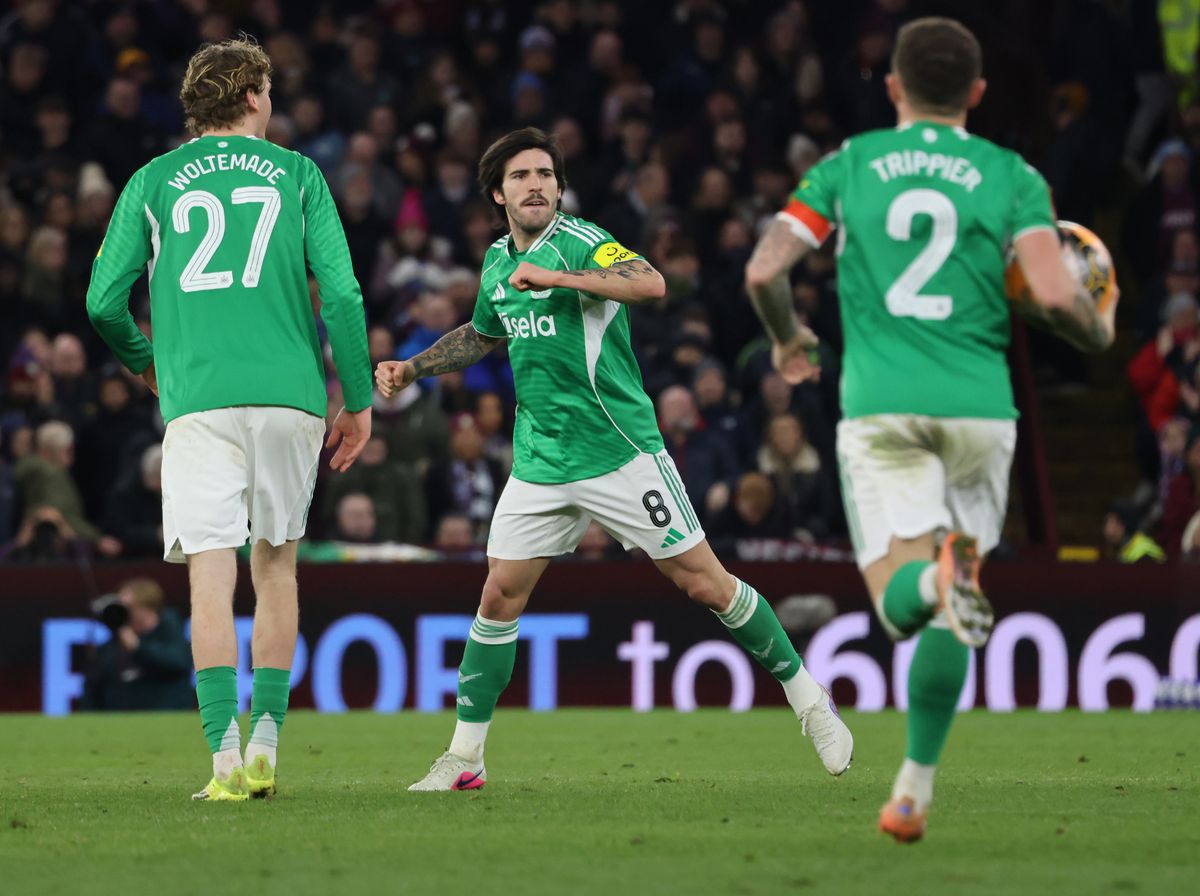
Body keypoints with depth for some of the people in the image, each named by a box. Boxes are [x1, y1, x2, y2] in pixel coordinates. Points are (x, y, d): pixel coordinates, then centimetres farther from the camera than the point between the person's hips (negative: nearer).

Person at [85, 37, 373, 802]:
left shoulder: (152, 183, 11)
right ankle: (266, 744, 10)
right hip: (290, 392, 1)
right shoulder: (296, 174, 10)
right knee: (277, 565, 15)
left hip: (199, 397, -1)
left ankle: (226, 754, -17)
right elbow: (341, 292, 3)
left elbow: (105, 301, 6)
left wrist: (145, 362, 27)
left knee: (212, 577, -5)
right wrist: (359, 400, 10)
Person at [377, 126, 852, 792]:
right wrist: (410, 369, 25)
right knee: (499, 598, 2)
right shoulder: (498, 262, 11)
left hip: (620, 454, -6)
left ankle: (808, 700, 11)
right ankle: (464, 757, 11)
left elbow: (651, 284, -32)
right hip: (540, 462, 6)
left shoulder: (579, 242, -11)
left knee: (706, 584, -3)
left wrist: (555, 276, -33)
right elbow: (481, 334, 33)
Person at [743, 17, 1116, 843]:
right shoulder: (1012, 176, 4)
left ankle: (936, 573, -39)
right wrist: (1101, 334, 14)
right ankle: (916, 787, 10)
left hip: (879, 404, 0)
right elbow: (1054, 296, -9)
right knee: (945, 615, 15)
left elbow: (764, 271, 0)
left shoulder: (846, 167, 8)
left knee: (900, 601, -3)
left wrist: (789, 340, 21)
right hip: (978, 404, 0)